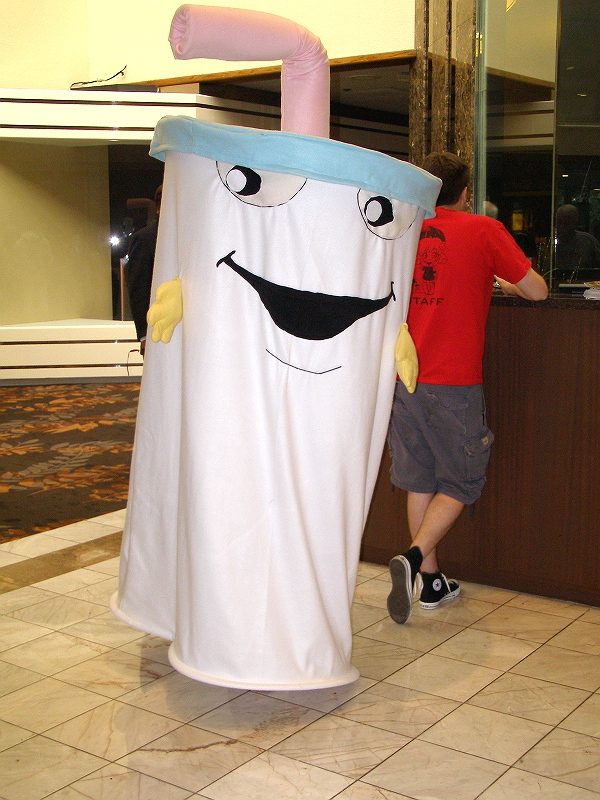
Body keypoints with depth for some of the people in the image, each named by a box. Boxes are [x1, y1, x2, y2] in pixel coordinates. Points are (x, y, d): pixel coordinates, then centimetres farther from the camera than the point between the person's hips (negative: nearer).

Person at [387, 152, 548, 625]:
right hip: (455, 382, -4)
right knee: (460, 483, 8)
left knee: (420, 481, 12)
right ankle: (413, 558, -12)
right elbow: (537, 291, -2)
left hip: (406, 378, 4)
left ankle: (431, 582, 19)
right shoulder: (484, 230, -4)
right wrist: (501, 282, 18)